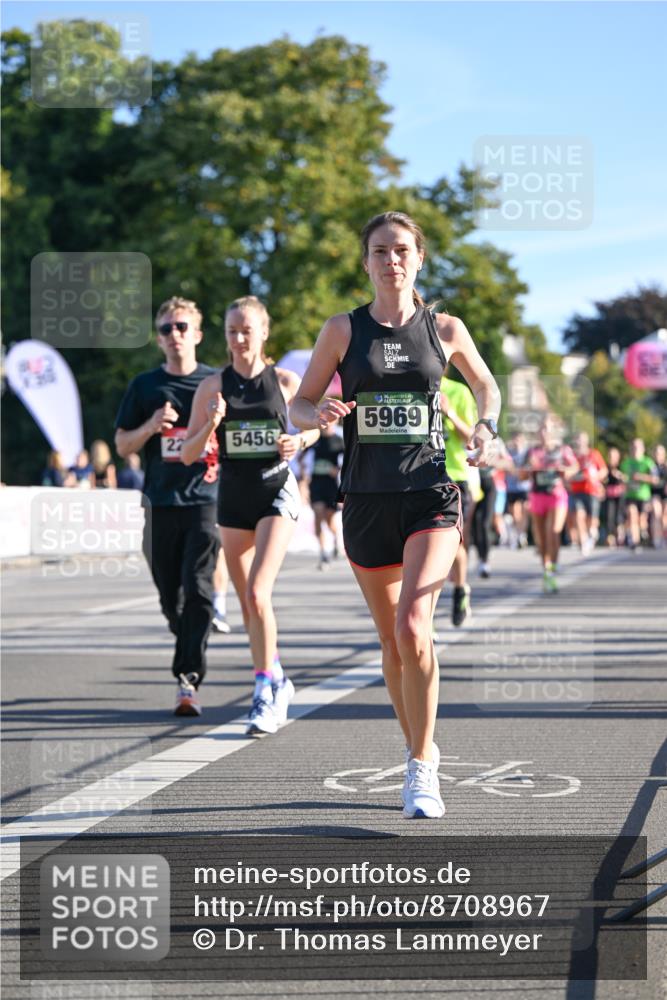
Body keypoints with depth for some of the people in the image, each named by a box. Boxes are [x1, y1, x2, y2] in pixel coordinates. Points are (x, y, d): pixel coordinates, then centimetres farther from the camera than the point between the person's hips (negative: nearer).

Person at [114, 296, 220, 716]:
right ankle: (191, 663, 29)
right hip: (161, 503, 3)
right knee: (171, 598, 8)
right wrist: (152, 425, -8)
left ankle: (189, 679, -16)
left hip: (206, 498, -3)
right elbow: (123, 446, 11)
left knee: (197, 589, -15)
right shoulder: (145, 386, 10)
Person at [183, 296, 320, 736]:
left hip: (276, 493, -3)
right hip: (234, 497, 3)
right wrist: (210, 424, -17)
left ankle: (266, 691, -12)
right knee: (248, 602, 11)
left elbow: (318, 423, 13)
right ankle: (279, 682, 30)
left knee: (257, 594, -19)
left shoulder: (286, 381, -2)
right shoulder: (213, 386, 0)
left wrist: (301, 440, -8)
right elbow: (188, 455, 1)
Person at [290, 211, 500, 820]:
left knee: (413, 627, -20)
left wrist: (486, 428, 2)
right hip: (368, 500, 2)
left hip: (432, 497, -2)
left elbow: (487, 385, 21)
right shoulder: (343, 330, 3)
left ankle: (421, 769, -10)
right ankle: (420, 756, 29)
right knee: (392, 641, 10)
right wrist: (321, 415, -16)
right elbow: (299, 405, 6)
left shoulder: (445, 330, 4)